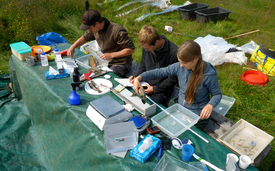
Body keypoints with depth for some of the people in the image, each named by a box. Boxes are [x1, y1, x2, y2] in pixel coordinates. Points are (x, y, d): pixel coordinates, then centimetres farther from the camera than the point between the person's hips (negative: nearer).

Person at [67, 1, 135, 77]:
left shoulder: (117, 31, -26)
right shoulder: (95, 29, -2)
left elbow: (131, 49, -24)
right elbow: (85, 37, 18)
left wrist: (111, 55, -28)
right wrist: (73, 47, 1)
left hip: (121, 64, -7)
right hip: (107, 61, 7)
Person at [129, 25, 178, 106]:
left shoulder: (173, 52, -22)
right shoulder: (147, 45, -2)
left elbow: (173, 79, -14)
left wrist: (155, 89, -14)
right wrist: (136, 76, -1)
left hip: (161, 90, -5)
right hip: (146, 84, 6)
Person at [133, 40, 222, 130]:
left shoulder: (209, 75, -24)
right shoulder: (180, 67, -13)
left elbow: (217, 94, -10)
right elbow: (160, 72, -7)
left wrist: (210, 105, -32)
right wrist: (138, 78, -17)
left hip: (198, 116, -4)